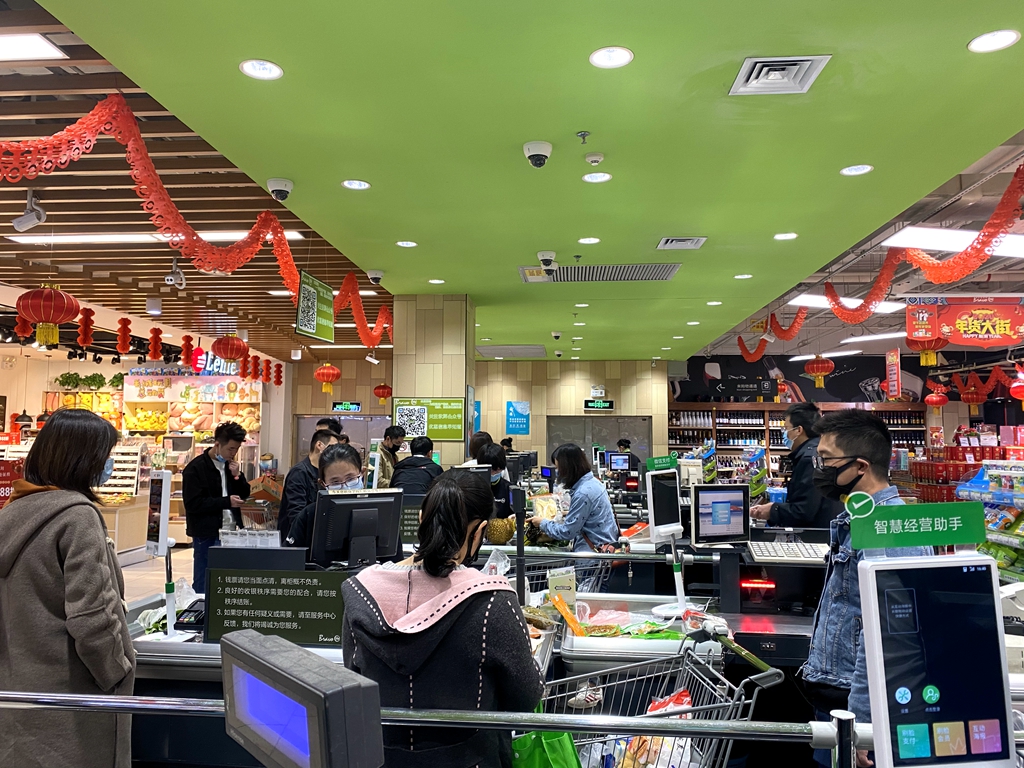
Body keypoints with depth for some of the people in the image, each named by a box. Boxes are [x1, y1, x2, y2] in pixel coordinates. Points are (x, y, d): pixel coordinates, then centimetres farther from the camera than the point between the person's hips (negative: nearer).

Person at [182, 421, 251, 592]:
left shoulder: (230, 465, 11)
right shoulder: (196, 468, -10)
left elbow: (244, 495, 15)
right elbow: (193, 503, -16)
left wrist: (237, 476, -4)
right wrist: (226, 502, -18)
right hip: (207, 535, -6)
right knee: (204, 584, 2)